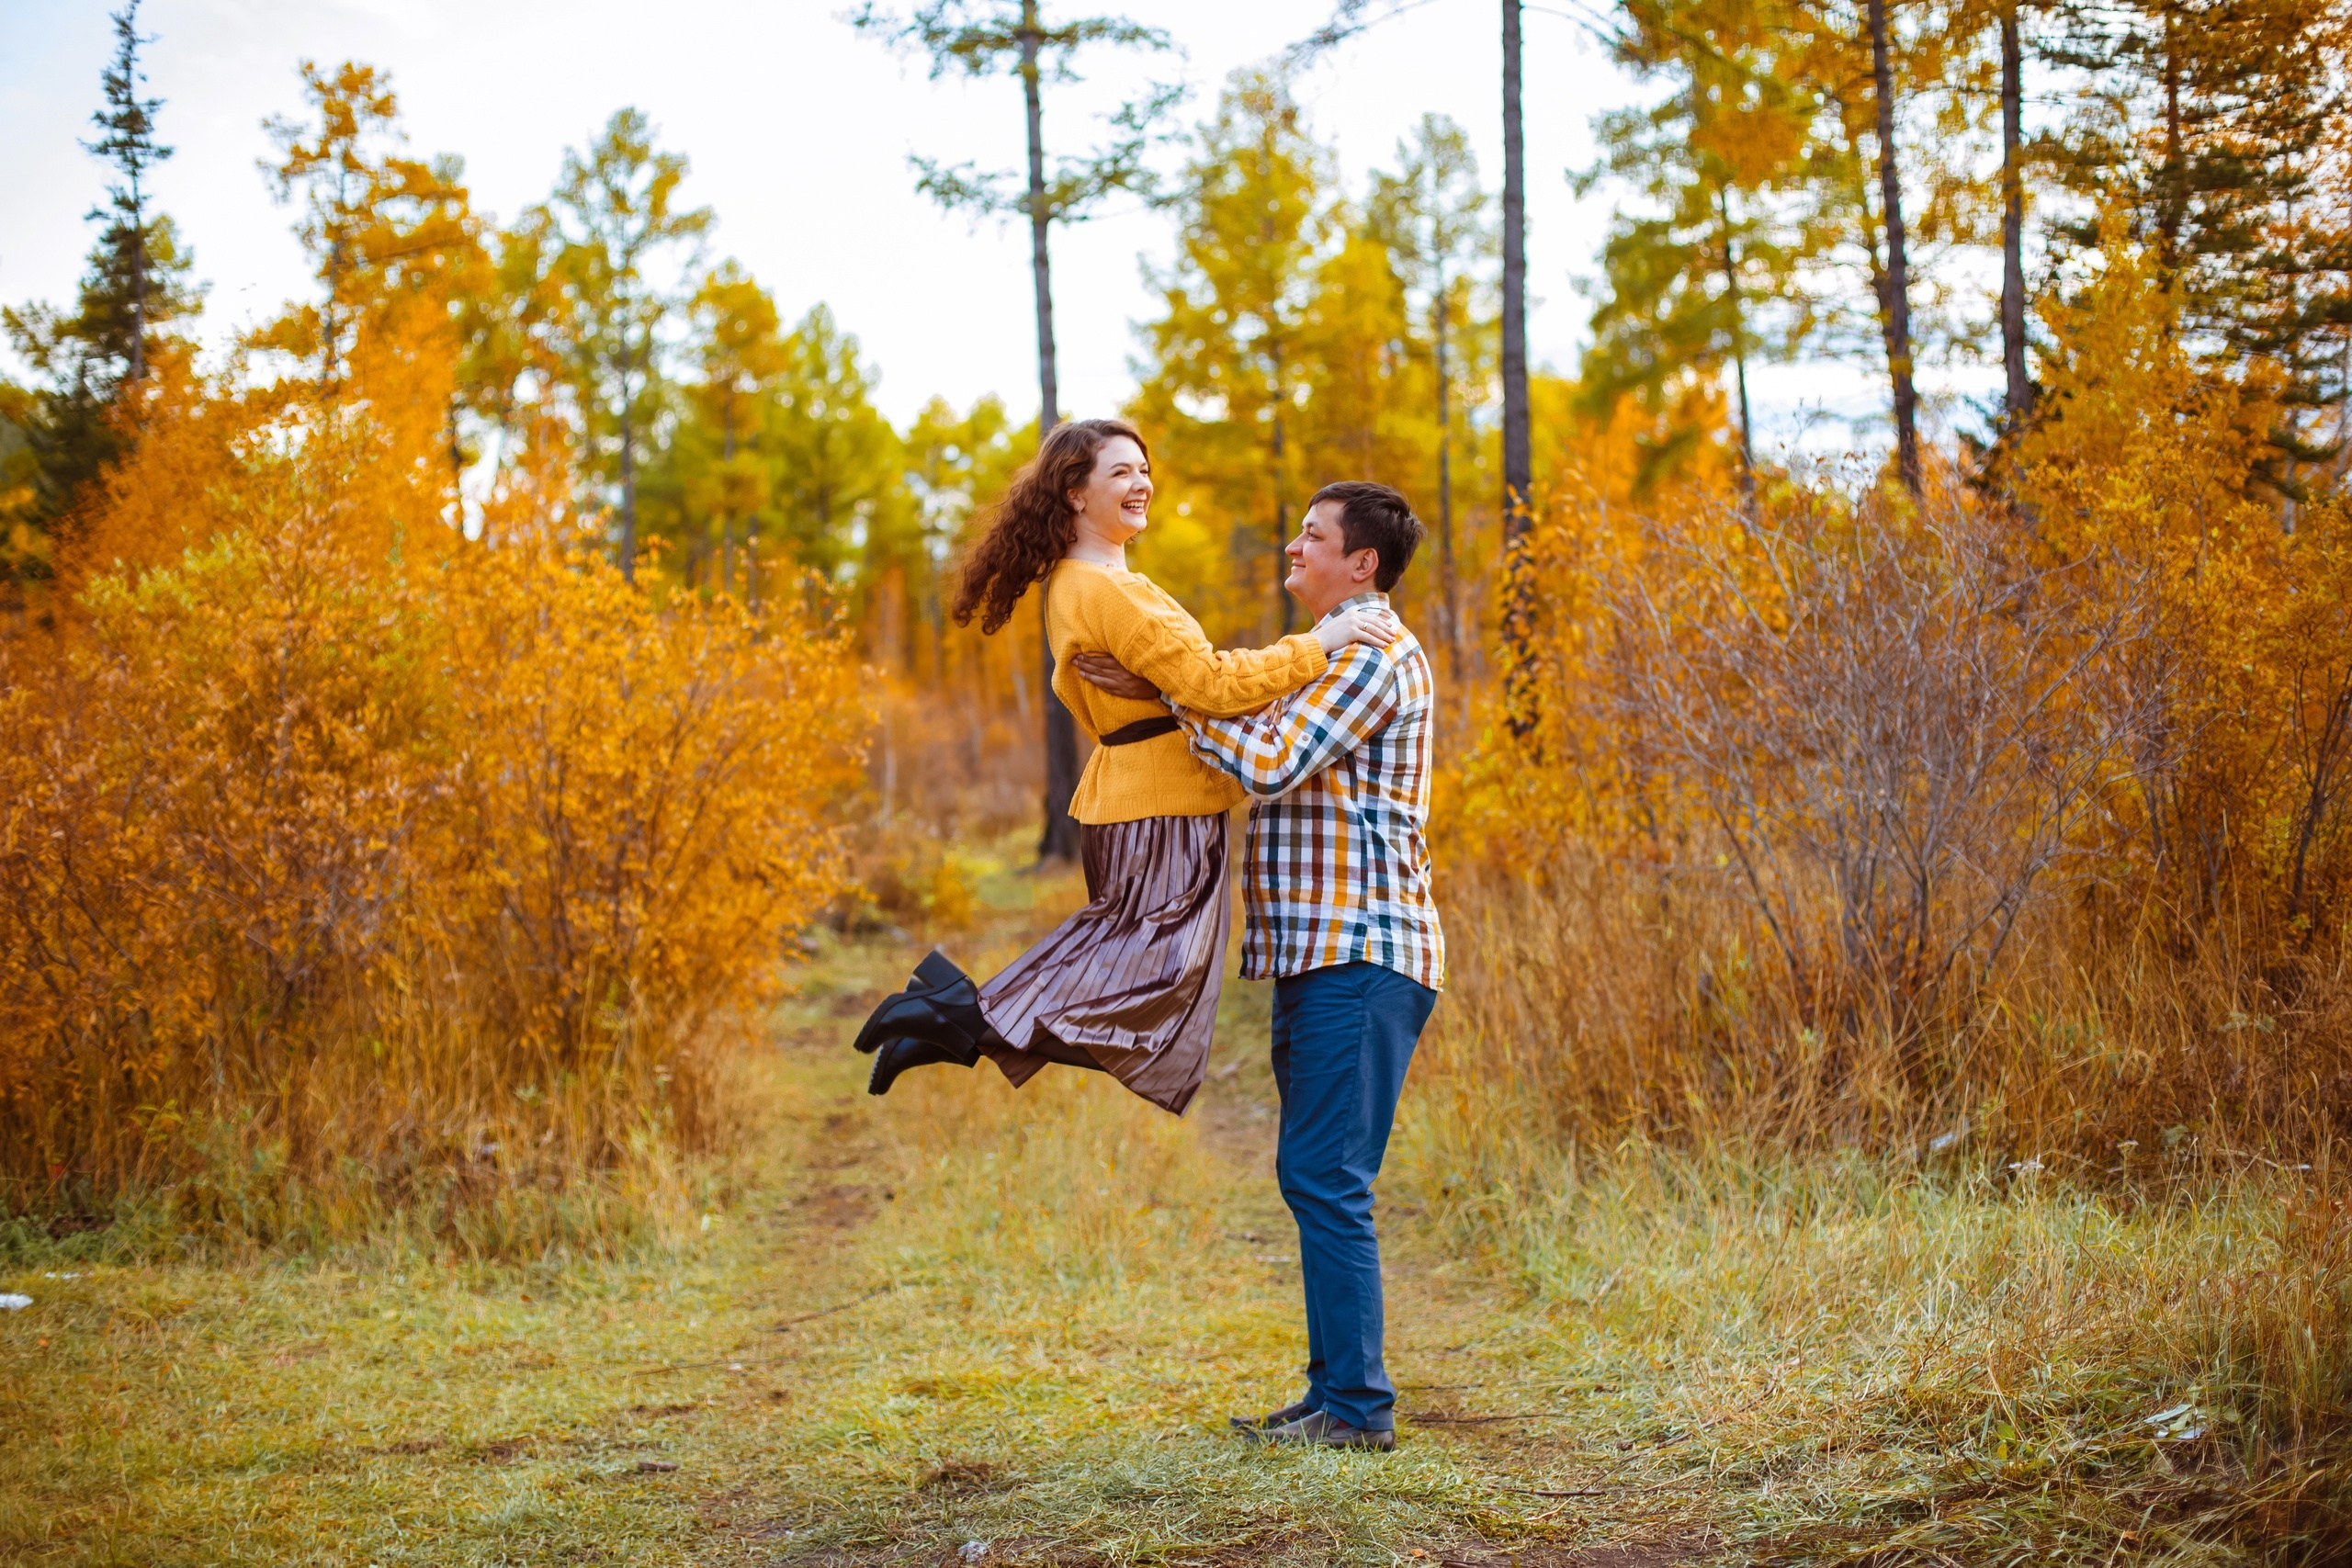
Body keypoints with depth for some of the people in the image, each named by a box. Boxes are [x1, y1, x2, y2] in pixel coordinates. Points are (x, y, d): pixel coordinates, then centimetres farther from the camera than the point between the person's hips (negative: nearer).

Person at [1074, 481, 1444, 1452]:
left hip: (1360, 953, -10)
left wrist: (1169, 690, -11)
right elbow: (1273, 757, 20)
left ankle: (1355, 1406, -7)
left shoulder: (1374, 655, -10)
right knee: (1316, 1178, 12)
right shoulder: (1332, 657, 23)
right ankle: (1336, 1391, 18)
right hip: (1318, 952, 10)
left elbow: (1270, 764, -19)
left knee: (1325, 1177, -11)